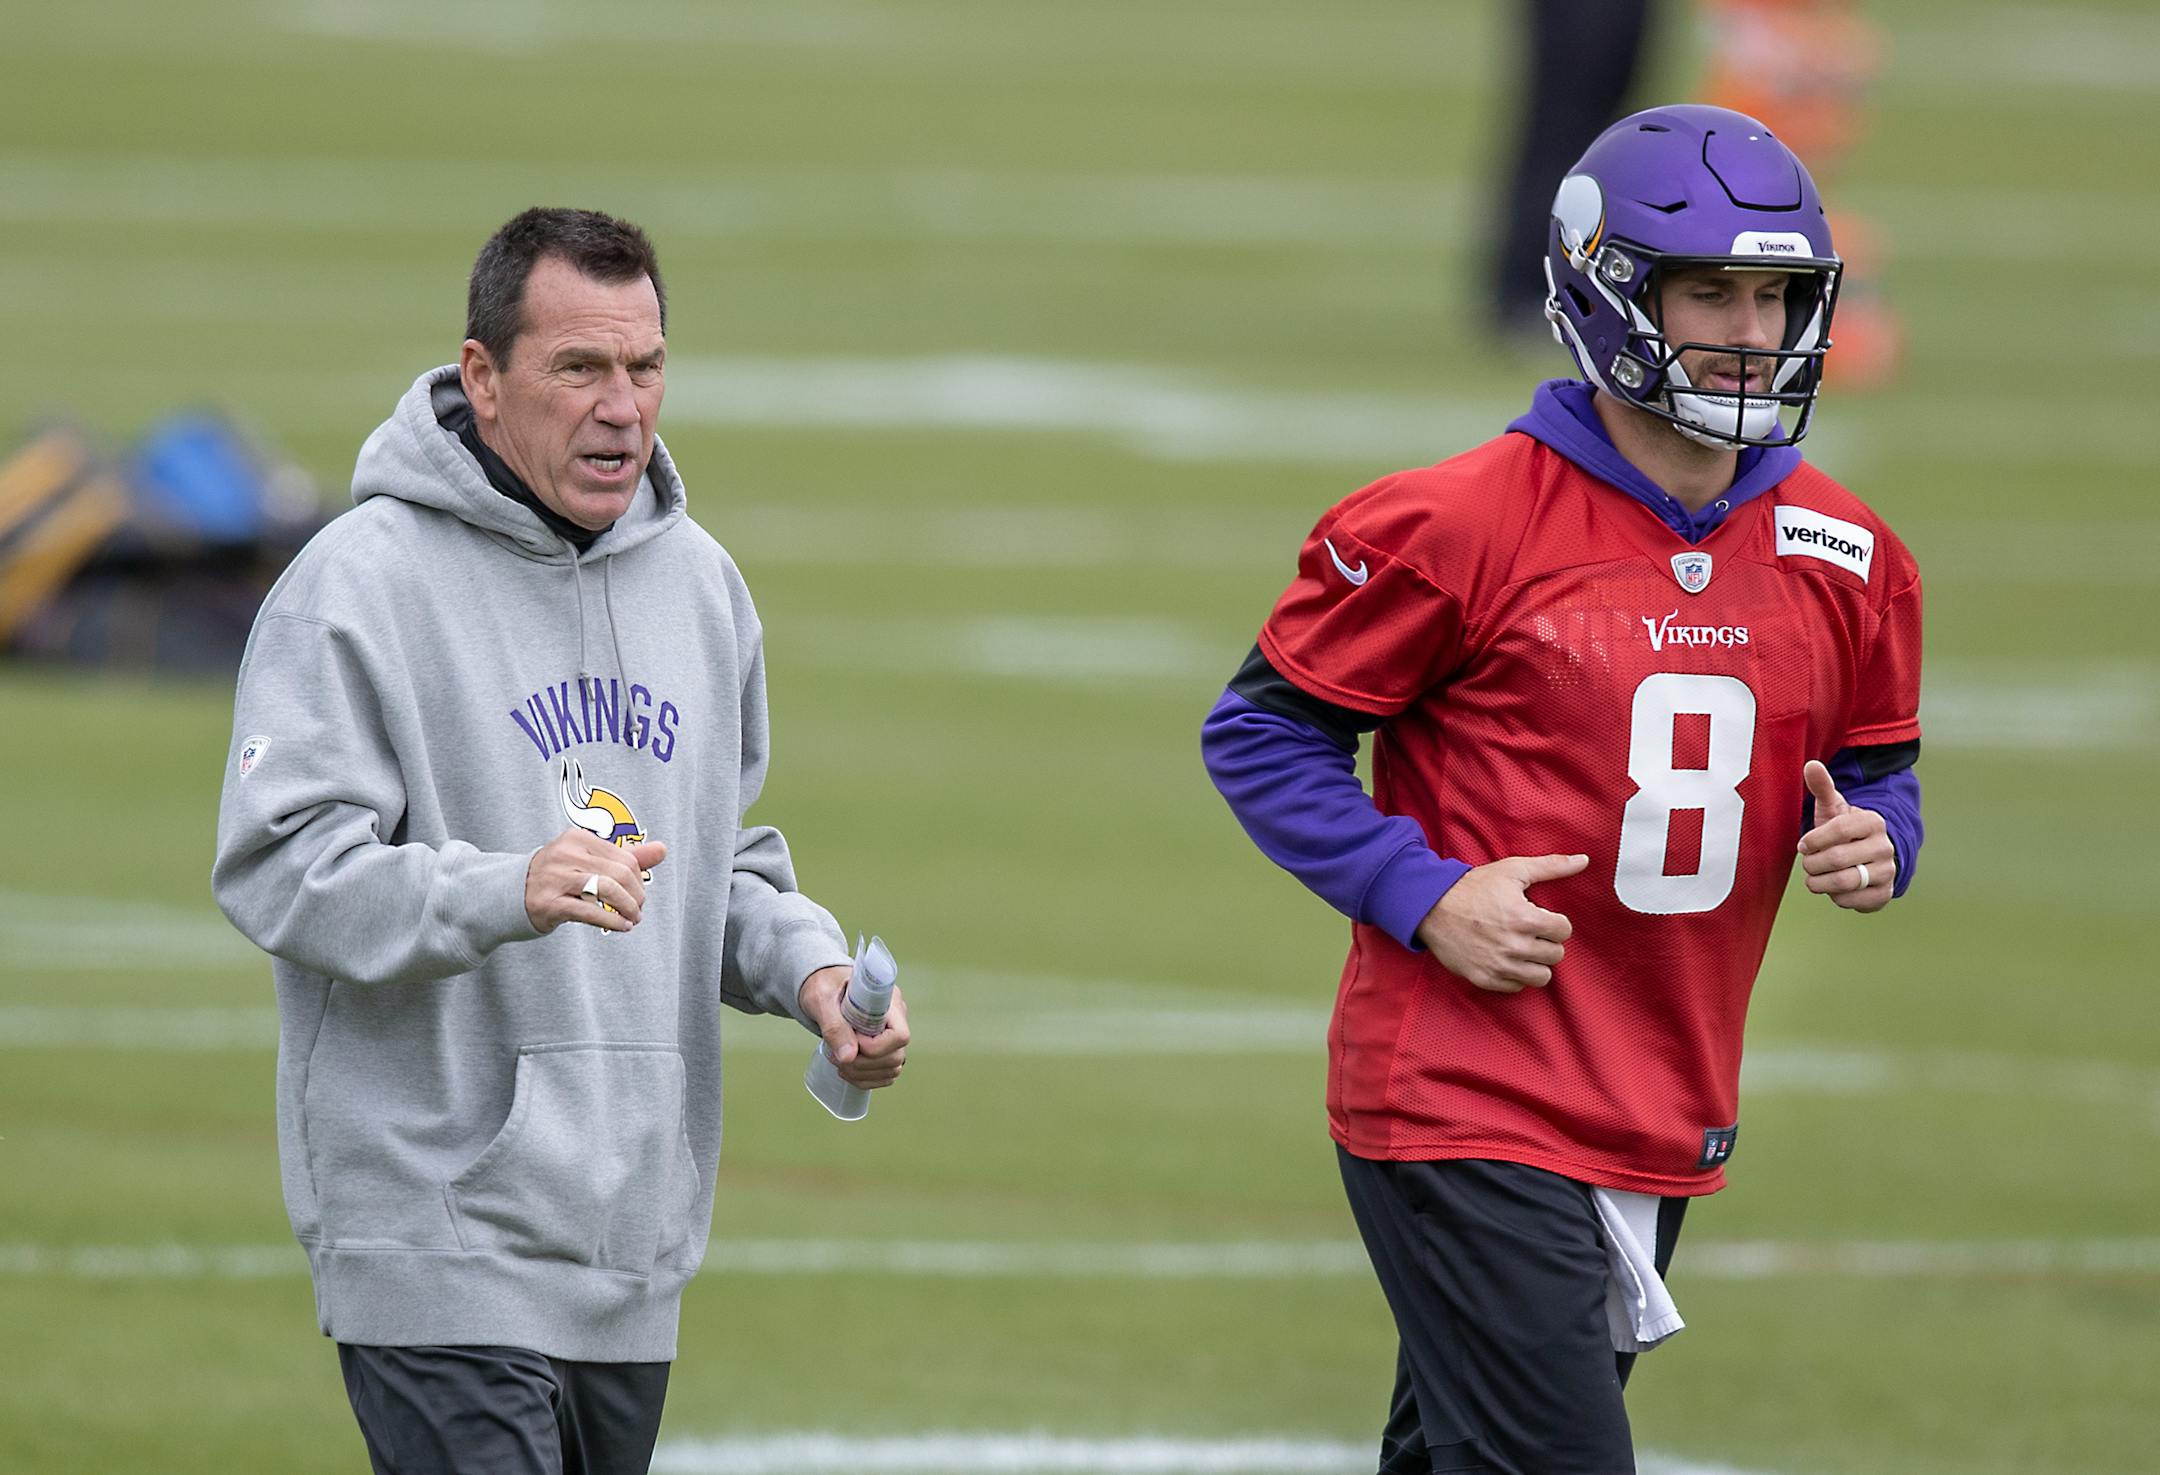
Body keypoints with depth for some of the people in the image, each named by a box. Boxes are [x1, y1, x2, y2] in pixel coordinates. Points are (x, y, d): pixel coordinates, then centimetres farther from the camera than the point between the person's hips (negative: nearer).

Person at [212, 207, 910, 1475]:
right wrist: (508, 892, -30)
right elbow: (280, 868, -15)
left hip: (638, 1231, 7)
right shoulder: (364, 584, -9)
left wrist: (810, 967, 2)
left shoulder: (698, 582, 14)